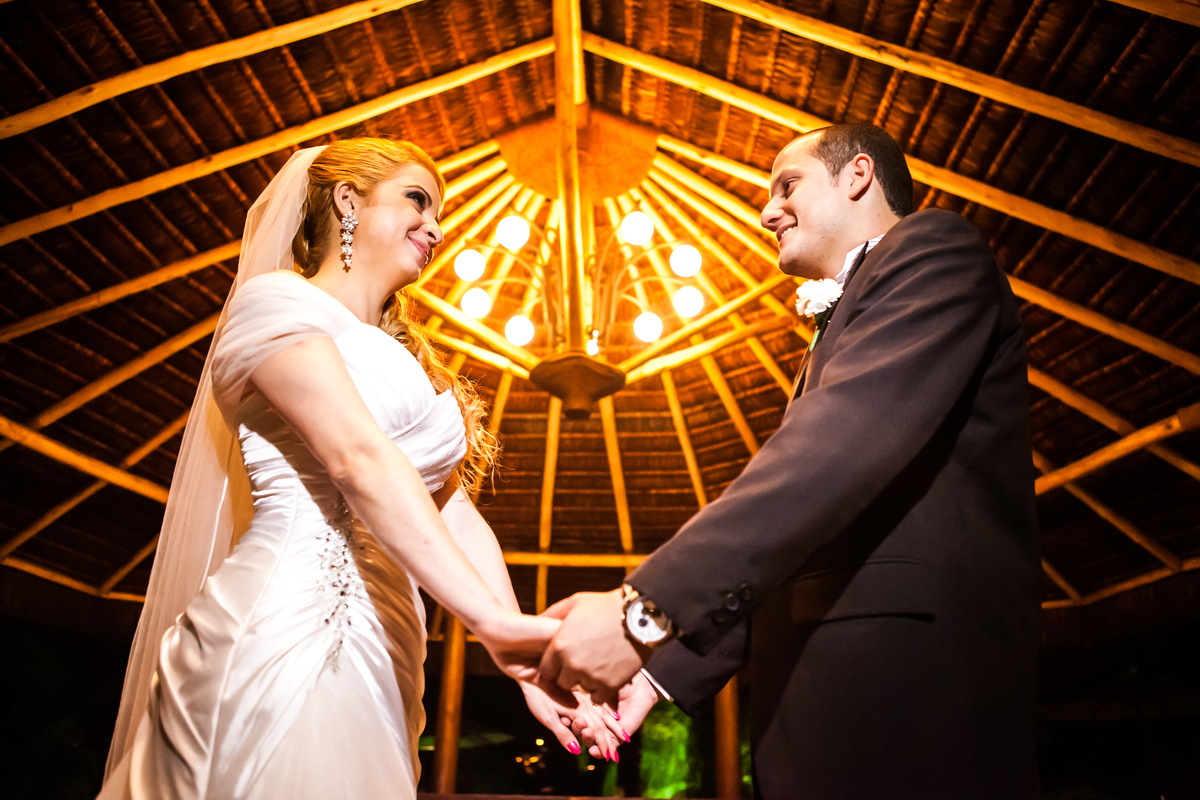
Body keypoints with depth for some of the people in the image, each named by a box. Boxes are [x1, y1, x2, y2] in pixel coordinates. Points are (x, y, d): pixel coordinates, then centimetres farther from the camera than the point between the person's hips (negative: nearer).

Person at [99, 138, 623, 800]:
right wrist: (496, 622, -27)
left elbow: (458, 516, 9)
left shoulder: (411, 364, 21)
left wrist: (523, 655, -5)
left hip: (377, 652, 7)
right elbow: (359, 461, -18)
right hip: (285, 636, -7)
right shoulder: (277, 300, -2)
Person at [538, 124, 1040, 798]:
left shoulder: (935, 248, -1)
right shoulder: (836, 331, 26)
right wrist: (664, 671, 9)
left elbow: (849, 439, -20)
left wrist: (648, 608, -25)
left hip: (901, 686, -8)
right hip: (815, 700, 9)